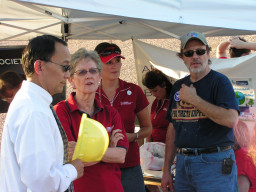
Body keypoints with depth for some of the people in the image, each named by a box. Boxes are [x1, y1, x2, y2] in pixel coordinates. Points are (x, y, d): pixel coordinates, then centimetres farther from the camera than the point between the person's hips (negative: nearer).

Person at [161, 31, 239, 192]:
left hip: (214, 164, -6)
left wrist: (194, 99, -15)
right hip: (183, 163, 6)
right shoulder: (178, 87, 14)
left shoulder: (219, 81, -5)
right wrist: (166, 170, 14)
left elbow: (230, 119, -21)